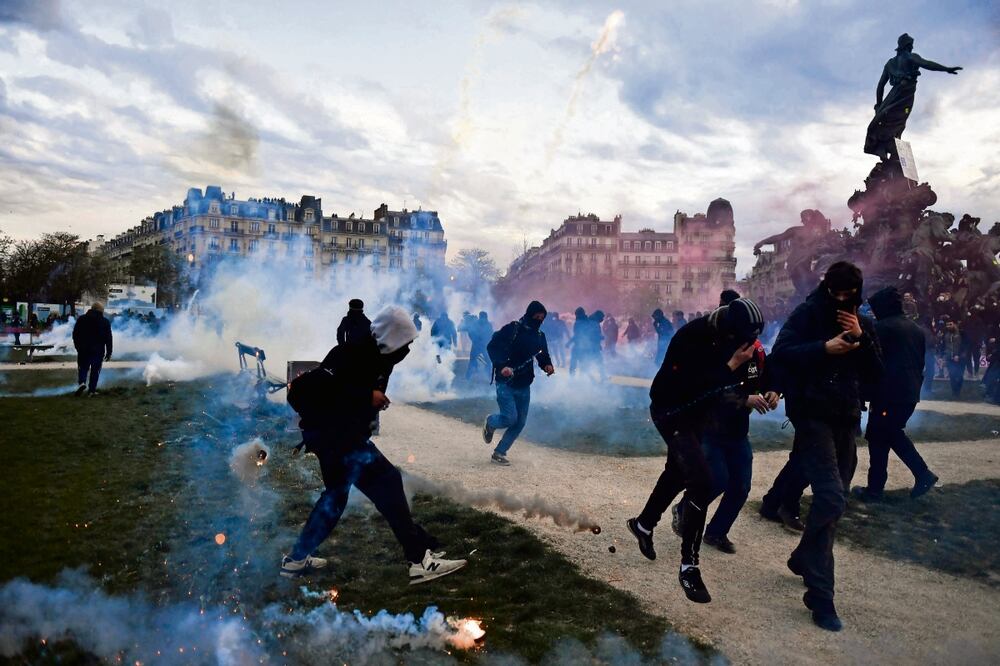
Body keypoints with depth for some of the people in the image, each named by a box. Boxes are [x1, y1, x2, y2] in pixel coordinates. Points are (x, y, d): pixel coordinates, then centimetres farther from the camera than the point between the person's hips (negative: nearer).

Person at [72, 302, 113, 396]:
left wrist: (77, 346, 17)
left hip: (83, 350, 1)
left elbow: (75, 334, 7)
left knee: (83, 367, 11)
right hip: (98, 351, -1)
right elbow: (108, 338, -1)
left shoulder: (82, 319, 4)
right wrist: (109, 353, 5)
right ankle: (92, 390, 3)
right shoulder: (105, 322, -1)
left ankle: (82, 382, -14)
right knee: (95, 370, 5)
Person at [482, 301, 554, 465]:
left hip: (524, 385, 7)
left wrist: (547, 366, -6)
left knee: (520, 423, 6)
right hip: (506, 382, -6)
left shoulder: (539, 336, 9)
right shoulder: (512, 329, -11)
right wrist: (502, 366, -27)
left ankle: (499, 453, 20)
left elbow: (543, 356, 17)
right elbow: (492, 347, -14)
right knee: (510, 418, -14)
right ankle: (490, 422, 20)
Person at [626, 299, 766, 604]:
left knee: (677, 473, 24)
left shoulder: (732, 338, -10)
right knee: (701, 481, -20)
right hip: (671, 412, -8)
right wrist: (731, 366, -37)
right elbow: (691, 389, -35)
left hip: (697, 414, 8)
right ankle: (688, 566, -8)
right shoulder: (692, 338, -31)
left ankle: (643, 524, 49)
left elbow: (732, 381, 3)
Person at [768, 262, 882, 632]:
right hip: (813, 415, -6)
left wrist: (861, 339, -8)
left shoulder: (863, 324, 12)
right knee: (831, 499, -17)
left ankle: (803, 559, 35)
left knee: (834, 500, 12)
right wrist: (824, 348, -25)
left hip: (846, 419, 7)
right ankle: (820, 594, -9)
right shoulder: (808, 313, -4)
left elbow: (875, 375, 5)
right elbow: (779, 356, -15)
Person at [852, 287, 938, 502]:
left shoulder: (881, 327, -11)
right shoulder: (916, 329, 13)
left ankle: (874, 490, 4)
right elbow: (921, 362, 17)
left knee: (878, 438, 0)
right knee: (893, 433, 22)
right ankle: (923, 474, 15)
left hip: (889, 393, -8)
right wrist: (915, 386, 22)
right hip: (910, 393, 8)